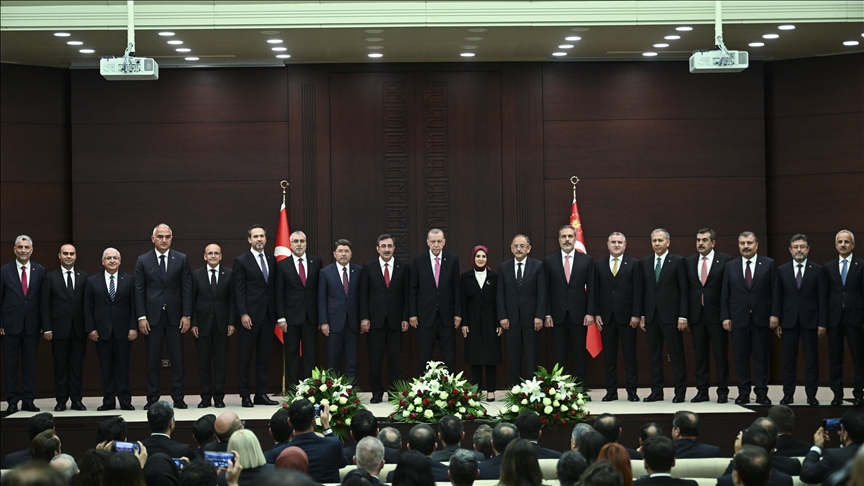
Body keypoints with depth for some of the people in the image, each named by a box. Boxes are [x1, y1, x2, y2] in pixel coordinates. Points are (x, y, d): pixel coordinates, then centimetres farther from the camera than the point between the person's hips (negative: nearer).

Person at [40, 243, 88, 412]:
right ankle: (61, 401, 7)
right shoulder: (51, 278, 4)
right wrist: (47, 328, -5)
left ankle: (76, 400, 7)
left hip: (79, 329, 1)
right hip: (59, 329, -1)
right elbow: (45, 305, 1)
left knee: (77, 365, 3)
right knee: (60, 365, 2)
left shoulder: (83, 277, 7)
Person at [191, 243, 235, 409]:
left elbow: (232, 299, 3)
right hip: (203, 324, 0)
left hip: (222, 324, 0)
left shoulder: (229, 274, 4)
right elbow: (192, 300, 3)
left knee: (220, 361, 2)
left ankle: (219, 397, 7)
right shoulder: (196, 275, 5)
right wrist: (193, 323, -3)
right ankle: (206, 397, 8)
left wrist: (232, 322, -3)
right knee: (204, 362, 2)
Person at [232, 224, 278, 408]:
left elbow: (274, 287, 13)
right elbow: (239, 290, -7)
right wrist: (243, 314, -14)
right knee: (245, 356, 0)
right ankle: (245, 396, 4)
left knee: (264, 356, 7)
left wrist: (276, 312, 7)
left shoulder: (271, 259, 12)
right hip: (250, 316, -5)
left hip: (268, 315, 5)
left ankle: (261, 394, 13)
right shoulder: (241, 261, -3)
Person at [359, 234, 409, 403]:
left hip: (396, 320, 0)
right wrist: (364, 318, -4)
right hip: (375, 319, 0)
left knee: (395, 358, 2)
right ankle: (377, 392, 10)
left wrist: (405, 318, -2)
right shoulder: (368, 267, 4)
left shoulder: (403, 267, 5)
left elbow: (407, 293, 4)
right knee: (375, 358, 2)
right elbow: (363, 294, 3)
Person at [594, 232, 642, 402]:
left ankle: (632, 391, 6)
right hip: (606, 316, 2)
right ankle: (611, 391, 8)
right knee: (609, 356, 4)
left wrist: (636, 314, -8)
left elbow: (637, 291, -2)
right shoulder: (598, 265, 9)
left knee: (630, 355, 1)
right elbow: (595, 291, 7)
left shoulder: (633, 264, 3)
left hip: (626, 316, -2)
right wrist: (596, 314, -1)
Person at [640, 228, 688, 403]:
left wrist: (683, 316, -9)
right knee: (654, 355, 7)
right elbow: (643, 289, 11)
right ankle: (656, 391, 11)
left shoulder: (678, 261, -1)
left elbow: (683, 290, -4)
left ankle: (680, 392, 3)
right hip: (651, 315, 4)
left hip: (671, 315, -4)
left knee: (676, 355, -1)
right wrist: (641, 315, 6)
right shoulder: (644, 262, 11)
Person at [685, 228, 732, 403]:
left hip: (716, 315, -3)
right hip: (696, 315, 3)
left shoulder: (725, 260, -2)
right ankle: (702, 391, 12)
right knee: (700, 355, 7)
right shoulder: (689, 262, 9)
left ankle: (723, 392, 9)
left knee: (721, 355, 2)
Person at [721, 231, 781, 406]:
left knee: (761, 357, 2)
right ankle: (743, 393, 9)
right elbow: (725, 294, 6)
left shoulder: (768, 264, 3)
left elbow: (775, 291, 0)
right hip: (738, 319, 1)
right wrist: (725, 317, -1)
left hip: (761, 319, -1)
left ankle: (762, 393, 7)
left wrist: (774, 314, -7)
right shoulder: (730, 266, 8)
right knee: (741, 357, 3)